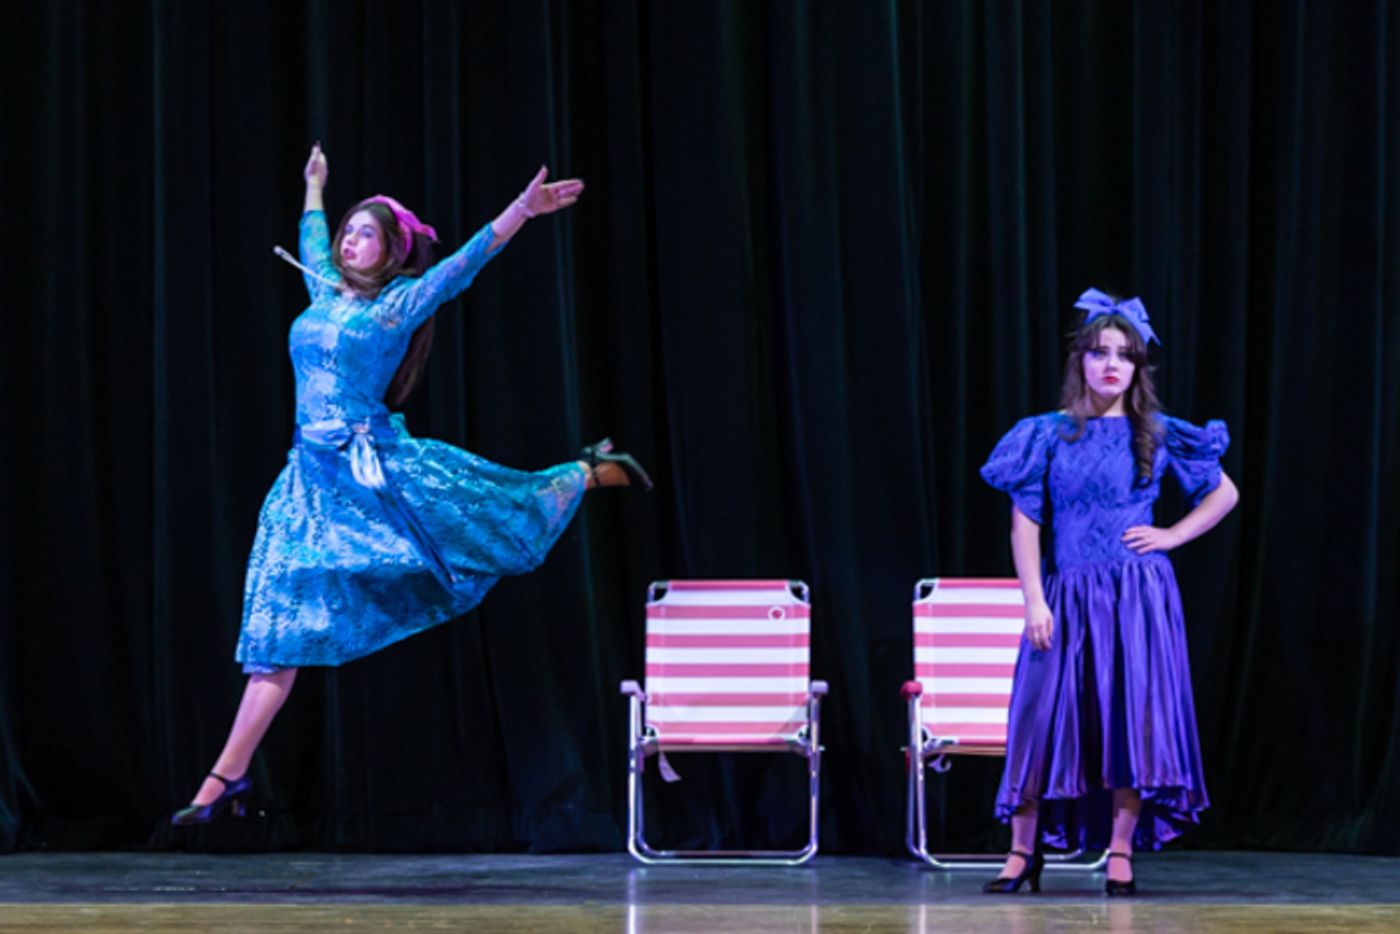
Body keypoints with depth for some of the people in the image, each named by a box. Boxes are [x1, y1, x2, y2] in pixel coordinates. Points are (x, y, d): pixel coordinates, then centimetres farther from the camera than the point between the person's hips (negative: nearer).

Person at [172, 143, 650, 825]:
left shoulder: (401, 302, -1)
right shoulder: (325, 291, 14)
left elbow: (465, 264, -11)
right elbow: (313, 240, 35)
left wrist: (522, 210, -21)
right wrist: (314, 189, 50)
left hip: (380, 467, -4)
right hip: (315, 478, 4)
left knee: (504, 520, 11)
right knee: (280, 627, -1)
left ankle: (593, 473, 44)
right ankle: (226, 777, -5)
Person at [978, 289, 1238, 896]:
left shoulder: (1157, 436, 4)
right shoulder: (1050, 435, 3)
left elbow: (1225, 493, 13)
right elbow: (1025, 523, 0)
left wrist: (1172, 535, 1)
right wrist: (1034, 600, -8)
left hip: (1138, 595, 0)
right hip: (1069, 594, 0)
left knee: (1132, 714, -2)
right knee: (1045, 715, -2)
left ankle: (1121, 854, 4)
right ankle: (1023, 853, 5)